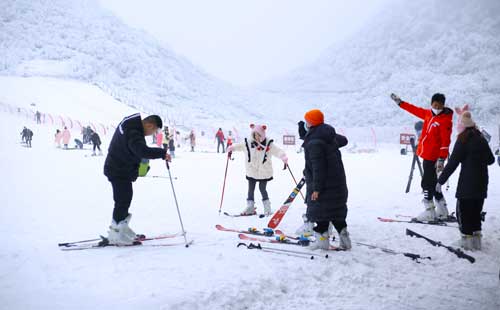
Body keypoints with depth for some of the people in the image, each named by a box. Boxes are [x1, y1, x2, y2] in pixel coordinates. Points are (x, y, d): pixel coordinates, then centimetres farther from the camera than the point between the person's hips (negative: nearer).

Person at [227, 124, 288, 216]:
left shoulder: (268, 144, -9)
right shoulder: (248, 143, -3)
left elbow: (278, 151, -14)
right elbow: (239, 146, 12)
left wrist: (284, 158, -29)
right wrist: (231, 149, -1)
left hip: (264, 172, -3)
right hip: (252, 172, 3)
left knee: (262, 189, 4)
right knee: (251, 189, 10)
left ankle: (267, 207, 20)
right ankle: (250, 207, 21)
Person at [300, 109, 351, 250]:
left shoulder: (314, 142, -21)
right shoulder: (330, 136, 7)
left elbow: (318, 167, -24)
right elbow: (343, 140, 30)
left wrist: (316, 188, -21)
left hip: (325, 185, -9)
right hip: (337, 182, 9)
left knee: (320, 211, 2)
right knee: (337, 211, 15)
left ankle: (322, 240, 8)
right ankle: (344, 240, 19)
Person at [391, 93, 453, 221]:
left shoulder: (446, 120, -13)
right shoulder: (428, 114, 9)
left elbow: (446, 141, -18)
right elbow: (415, 110, 25)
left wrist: (441, 159, -24)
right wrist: (400, 103, 30)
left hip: (434, 156, -8)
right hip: (427, 155, 8)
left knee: (427, 183, -6)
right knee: (432, 183, 15)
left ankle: (429, 212, 0)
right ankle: (442, 212, 25)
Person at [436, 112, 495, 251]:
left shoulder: (463, 140, -11)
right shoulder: (482, 139, 10)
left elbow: (452, 163, -14)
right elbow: (491, 160, 20)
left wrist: (441, 181, -10)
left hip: (467, 184, -7)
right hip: (482, 183, 7)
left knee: (463, 211, 2)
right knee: (476, 211, 16)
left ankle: (467, 238, 0)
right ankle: (477, 238, 19)